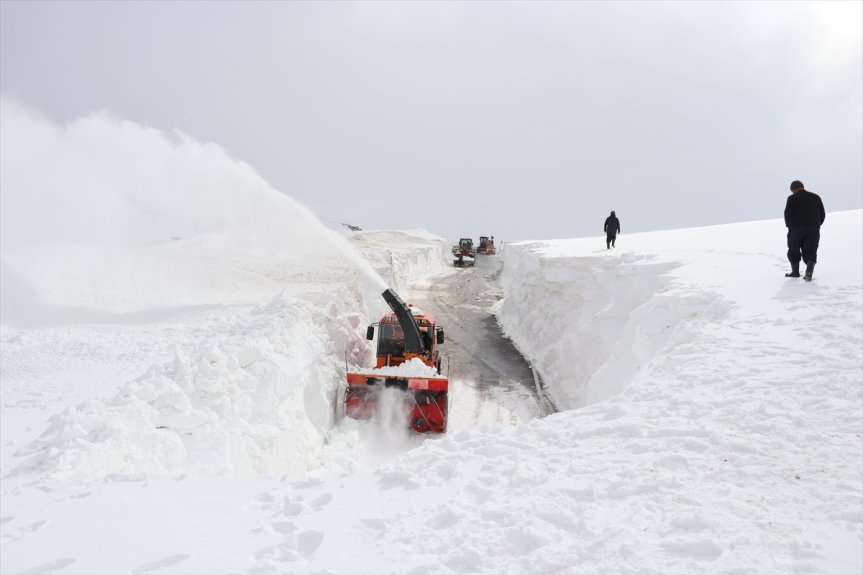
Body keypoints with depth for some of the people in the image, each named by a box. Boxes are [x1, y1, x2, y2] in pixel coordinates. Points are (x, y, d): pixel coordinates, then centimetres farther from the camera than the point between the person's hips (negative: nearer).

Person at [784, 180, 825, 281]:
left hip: (796, 228, -3)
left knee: (794, 251, 15)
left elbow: (787, 215, -6)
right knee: (810, 252, 3)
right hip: (813, 229, 3)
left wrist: (790, 227, 7)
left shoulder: (792, 198, 1)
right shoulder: (816, 197, 14)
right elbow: (822, 214, 13)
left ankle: (795, 271, 23)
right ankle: (809, 271, -20)